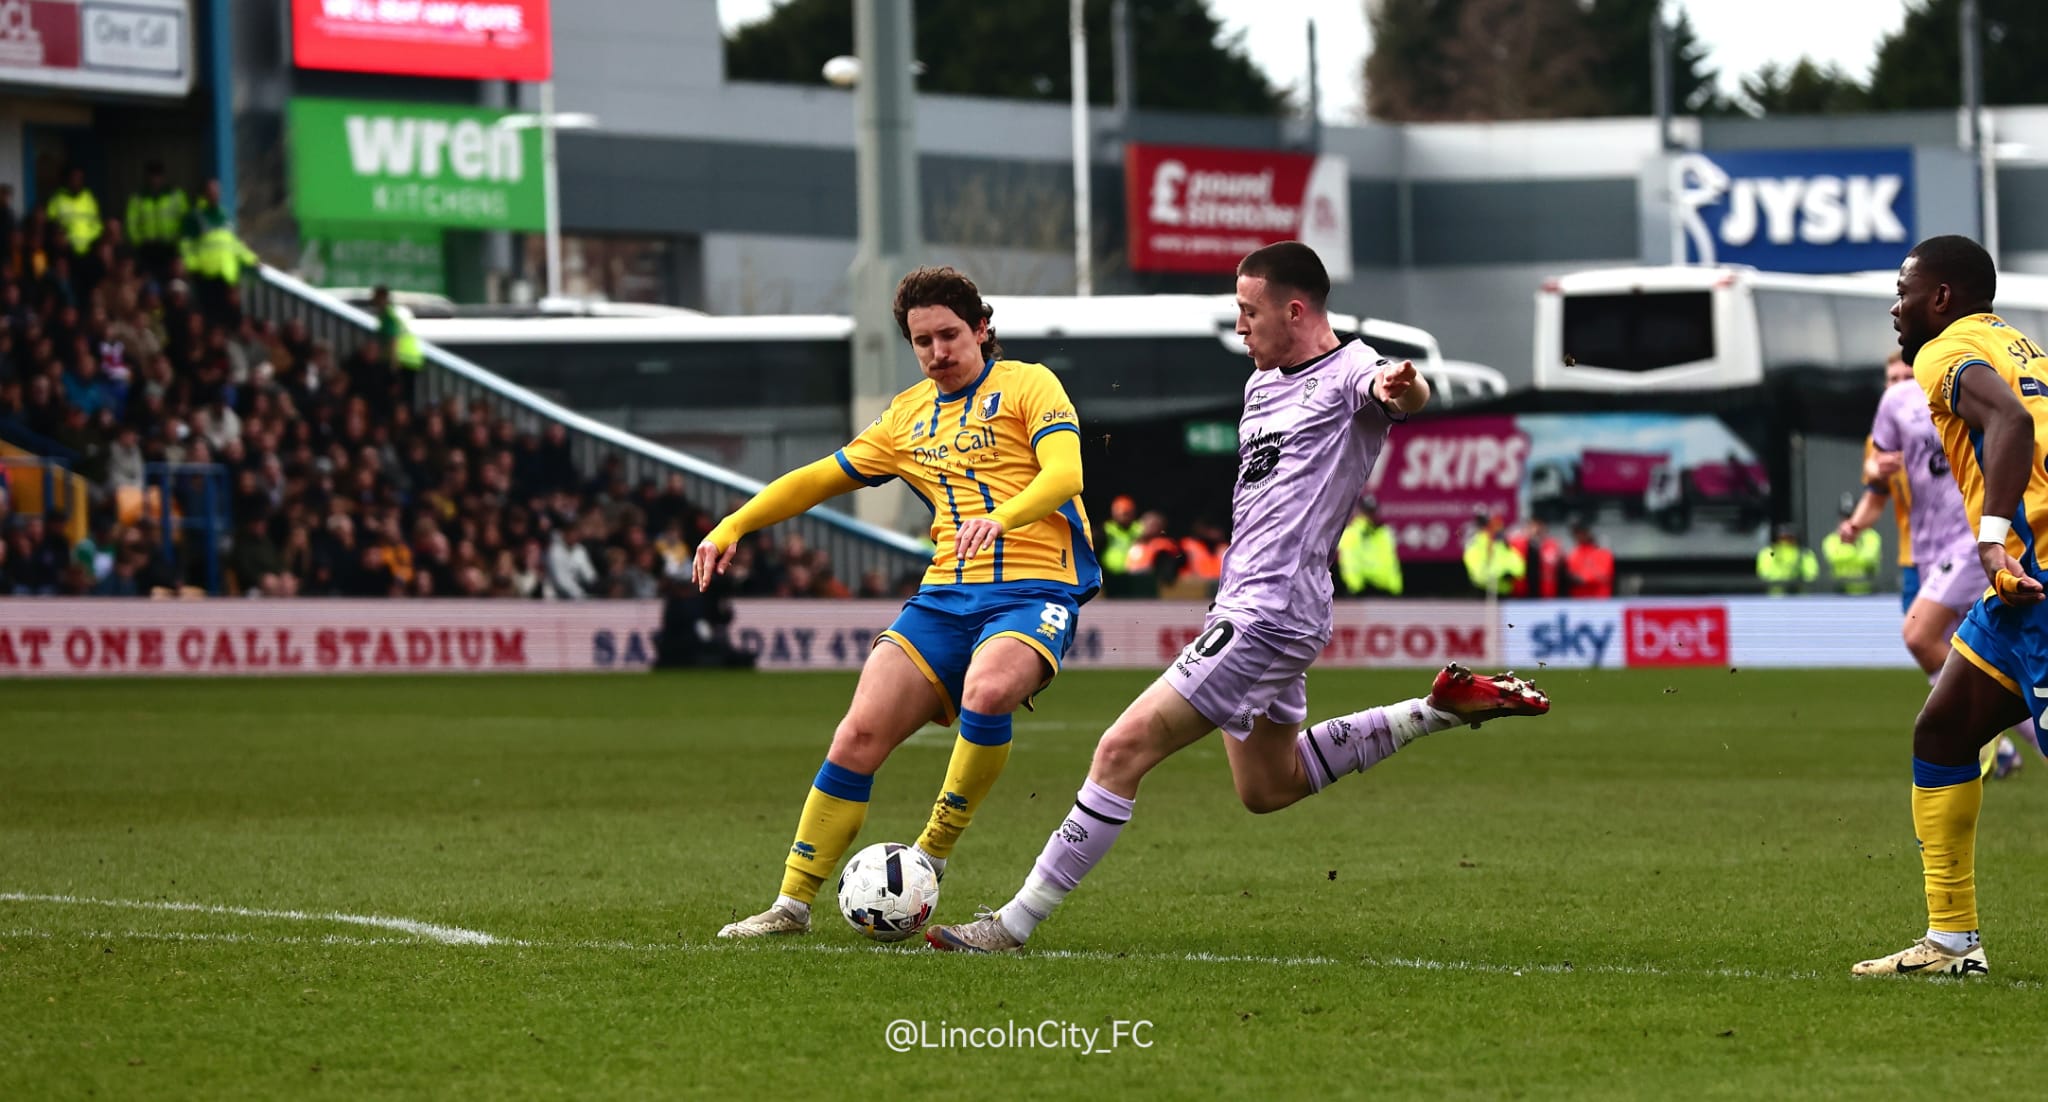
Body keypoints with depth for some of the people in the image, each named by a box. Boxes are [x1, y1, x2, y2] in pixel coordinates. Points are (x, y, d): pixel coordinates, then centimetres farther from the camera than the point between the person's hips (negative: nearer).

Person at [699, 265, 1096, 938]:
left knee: (986, 692, -36)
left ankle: (928, 863, -20)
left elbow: (1065, 473, -14)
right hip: (946, 595, 5)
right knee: (860, 735, -10)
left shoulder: (1027, 385, 3)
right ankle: (794, 902, 0)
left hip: (1035, 587, -5)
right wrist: (732, 527, 16)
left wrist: (1002, 517, -33)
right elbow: (822, 477, 27)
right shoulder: (908, 416, 20)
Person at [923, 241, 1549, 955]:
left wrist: (1401, 387, -57)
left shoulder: (1348, 372, -11)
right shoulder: (1263, 384, 16)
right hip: (1245, 605, 11)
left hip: (1269, 614, -11)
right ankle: (1442, 708, 27)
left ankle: (1015, 925, -13)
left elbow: (1407, 397, -35)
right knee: (1267, 787, 24)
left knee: (1125, 749, -15)